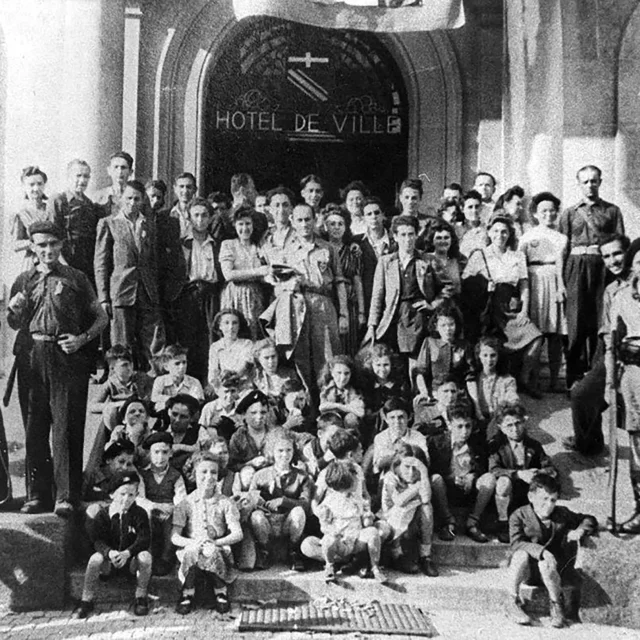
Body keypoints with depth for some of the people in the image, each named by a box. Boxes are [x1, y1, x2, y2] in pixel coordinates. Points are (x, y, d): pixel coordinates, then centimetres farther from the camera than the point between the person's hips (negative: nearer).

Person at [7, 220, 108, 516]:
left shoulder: (76, 278, 7)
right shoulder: (24, 281, 15)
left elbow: (101, 317, 9)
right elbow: (15, 325, 21)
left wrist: (82, 338, -6)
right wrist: (14, 311, 0)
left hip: (68, 357, -3)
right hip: (34, 357, 3)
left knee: (66, 427, -6)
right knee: (35, 427, 4)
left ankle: (67, 496, -3)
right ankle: (38, 494, 13)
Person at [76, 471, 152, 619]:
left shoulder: (139, 514, -4)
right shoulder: (102, 514, -3)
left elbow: (144, 539, -15)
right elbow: (97, 540, -12)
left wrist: (127, 553, -33)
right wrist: (109, 553, -34)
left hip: (130, 560, 0)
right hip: (109, 561, 0)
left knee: (145, 556, -31)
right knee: (95, 558, -31)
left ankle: (141, 598, -10)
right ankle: (87, 601, -11)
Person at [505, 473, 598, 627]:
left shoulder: (562, 514, 4)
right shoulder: (519, 515, -7)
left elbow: (589, 520, 13)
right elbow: (516, 543, -21)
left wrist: (580, 530, -11)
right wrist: (541, 551, -36)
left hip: (550, 564, 1)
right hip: (526, 569, -1)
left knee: (546, 565, -36)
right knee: (521, 555, -36)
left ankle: (557, 605, -13)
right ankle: (513, 602, -20)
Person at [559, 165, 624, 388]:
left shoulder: (612, 211, 13)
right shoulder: (569, 213, 14)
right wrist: (561, 279, 0)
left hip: (603, 267, 0)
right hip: (576, 267, 0)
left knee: (600, 321, -1)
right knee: (576, 321, -5)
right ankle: (575, 378, 0)